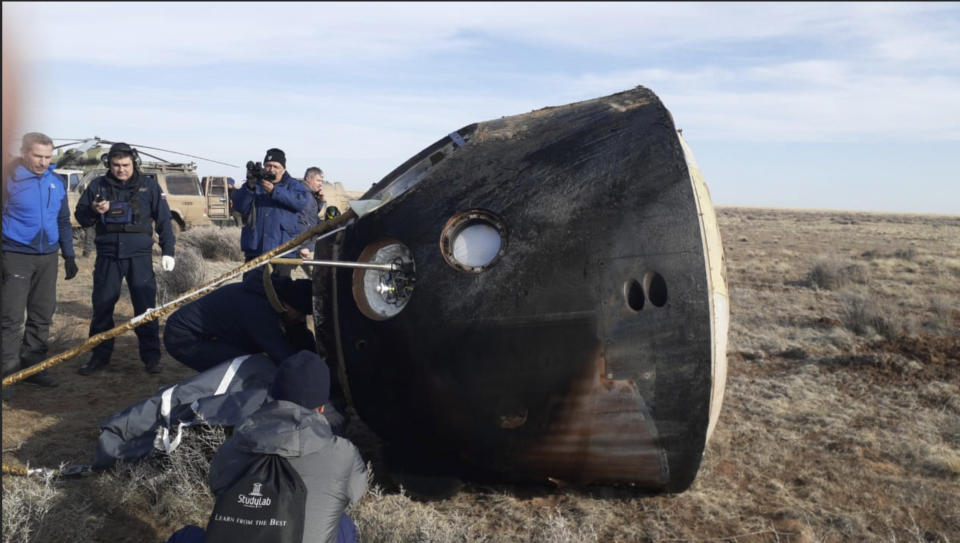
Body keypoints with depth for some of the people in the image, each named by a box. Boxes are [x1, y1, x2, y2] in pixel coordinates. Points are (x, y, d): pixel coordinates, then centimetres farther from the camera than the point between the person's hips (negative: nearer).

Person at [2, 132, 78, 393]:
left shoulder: (56, 183, 9)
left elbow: (63, 221, 18)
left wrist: (69, 256, 16)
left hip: (48, 257, 5)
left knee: (42, 315, 9)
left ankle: (33, 366, 20)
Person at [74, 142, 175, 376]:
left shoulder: (148, 186, 4)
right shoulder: (98, 185, 7)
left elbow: (163, 220, 6)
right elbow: (80, 216, 10)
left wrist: (167, 251, 2)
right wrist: (93, 211, -12)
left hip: (139, 256, -2)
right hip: (107, 256, 2)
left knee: (146, 306, -1)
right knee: (102, 305, 7)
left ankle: (151, 356, 8)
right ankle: (100, 355, 19)